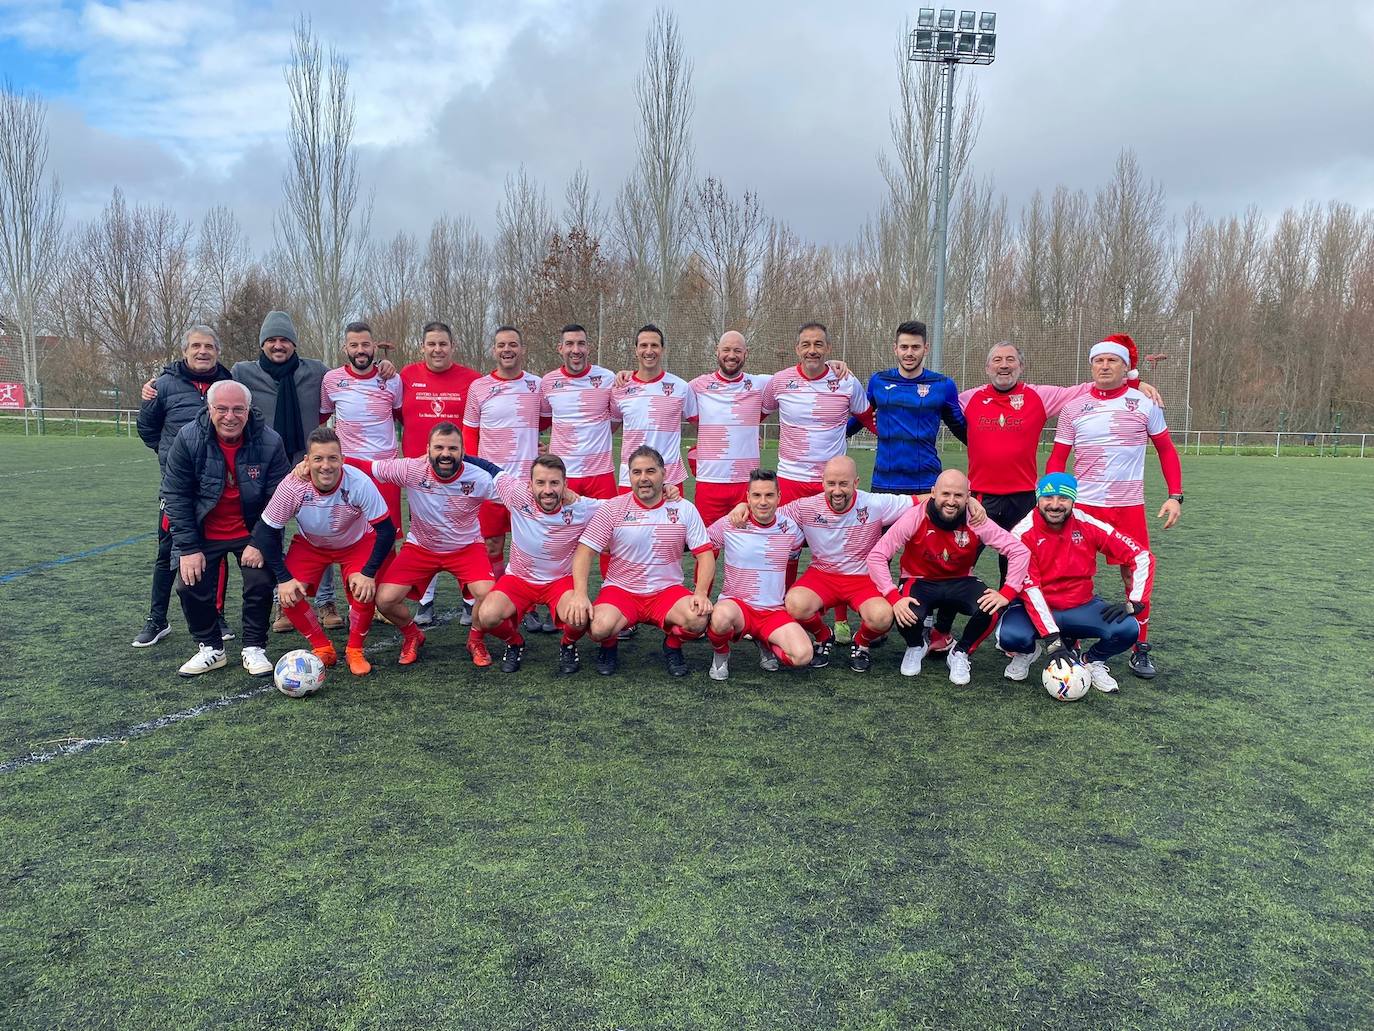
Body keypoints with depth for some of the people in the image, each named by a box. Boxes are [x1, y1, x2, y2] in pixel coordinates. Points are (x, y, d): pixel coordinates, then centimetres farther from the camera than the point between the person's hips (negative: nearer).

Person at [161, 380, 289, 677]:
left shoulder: (269, 442, -17)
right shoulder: (188, 438, -15)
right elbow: (176, 495, -11)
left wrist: (261, 543, -17)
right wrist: (189, 548, -14)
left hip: (251, 533, -1)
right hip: (202, 534, 1)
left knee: (261, 583, -14)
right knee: (190, 585, -7)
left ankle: (254, 648, 8)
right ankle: (210, 648, 16)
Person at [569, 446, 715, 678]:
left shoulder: (684, 509, 1)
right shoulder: (612, 509, -2)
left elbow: (705, 554, 0)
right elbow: (585, 551, -5)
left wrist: (701, 593, -17)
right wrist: (580, 594, -20)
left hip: (667, 590, 1)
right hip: (621, 589, -1)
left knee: (698, 620, -29)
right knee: (599, 628, -32)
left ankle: (672, 646, 8)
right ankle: (609, 647, 9)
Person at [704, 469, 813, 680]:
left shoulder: (789, 528, 2)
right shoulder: (728, 525, -6)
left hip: (774, 611, 3)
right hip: (736, 604, -2)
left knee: (803, 655, -23)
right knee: (722, 616, -40)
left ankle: (766, 643, 14)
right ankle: (721, 655, -2)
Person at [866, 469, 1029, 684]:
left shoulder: (976, 521, -17)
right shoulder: (914, 518, -22)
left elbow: (1019, 551, -13)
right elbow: (876, 556, -20)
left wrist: (1006, 594, -23)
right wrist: (894, 598, -30)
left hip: (960, 582, 2)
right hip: (920, 581, -1)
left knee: (991, 609, -28)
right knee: (908, 615, -33)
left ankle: (960, 653, 3)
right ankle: (916, 646, 8)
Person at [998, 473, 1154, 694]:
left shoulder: (1088, 526, -11)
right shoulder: (1022, 534, -17)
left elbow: (1141, 556, -4)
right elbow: (1029, 589, -21)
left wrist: (1134, 603, -13)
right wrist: (1052, 640, -27)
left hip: (1081, 607, 2)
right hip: (1037, 609, -2)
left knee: (1127, 629, -25)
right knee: (1010, 636, -32)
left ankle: (1092, 661, 10)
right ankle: (1027, 652, 8)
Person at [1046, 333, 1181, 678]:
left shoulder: (1144, 403, 2)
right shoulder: (1073, 407, 3)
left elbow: (1166, 450, 9)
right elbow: (1057, 459, 7)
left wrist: (1175, 496, 1)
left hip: (1129, 507, 0)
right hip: (1082, 505, 0)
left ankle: (1141, 650, 17)